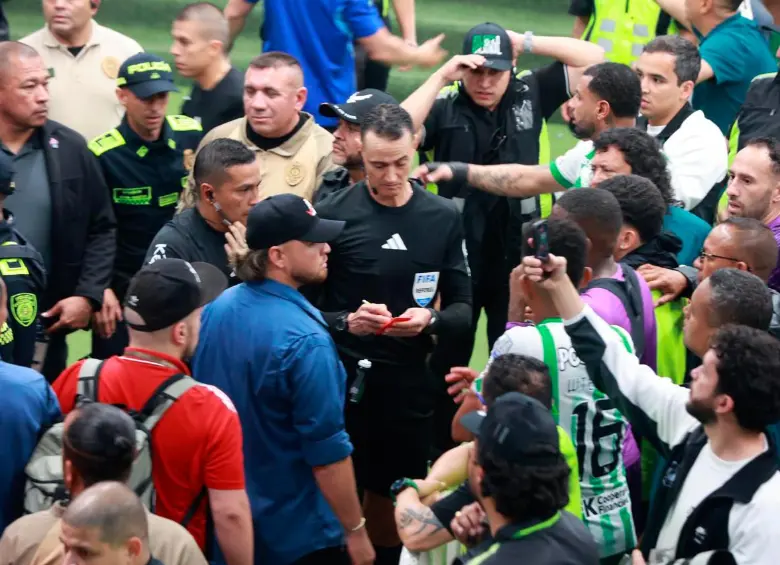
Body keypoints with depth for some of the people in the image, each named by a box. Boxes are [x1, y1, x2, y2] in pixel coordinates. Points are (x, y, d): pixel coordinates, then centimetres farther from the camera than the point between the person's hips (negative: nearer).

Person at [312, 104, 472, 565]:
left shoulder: (444, 218, 5)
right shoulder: (333, 214, -5)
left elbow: (464, 309, 6)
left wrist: (430, 321, -15)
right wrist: (346, 322, -23)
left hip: (410, 385, 3)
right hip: (341, 382, -2)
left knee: (392, 506, 13)